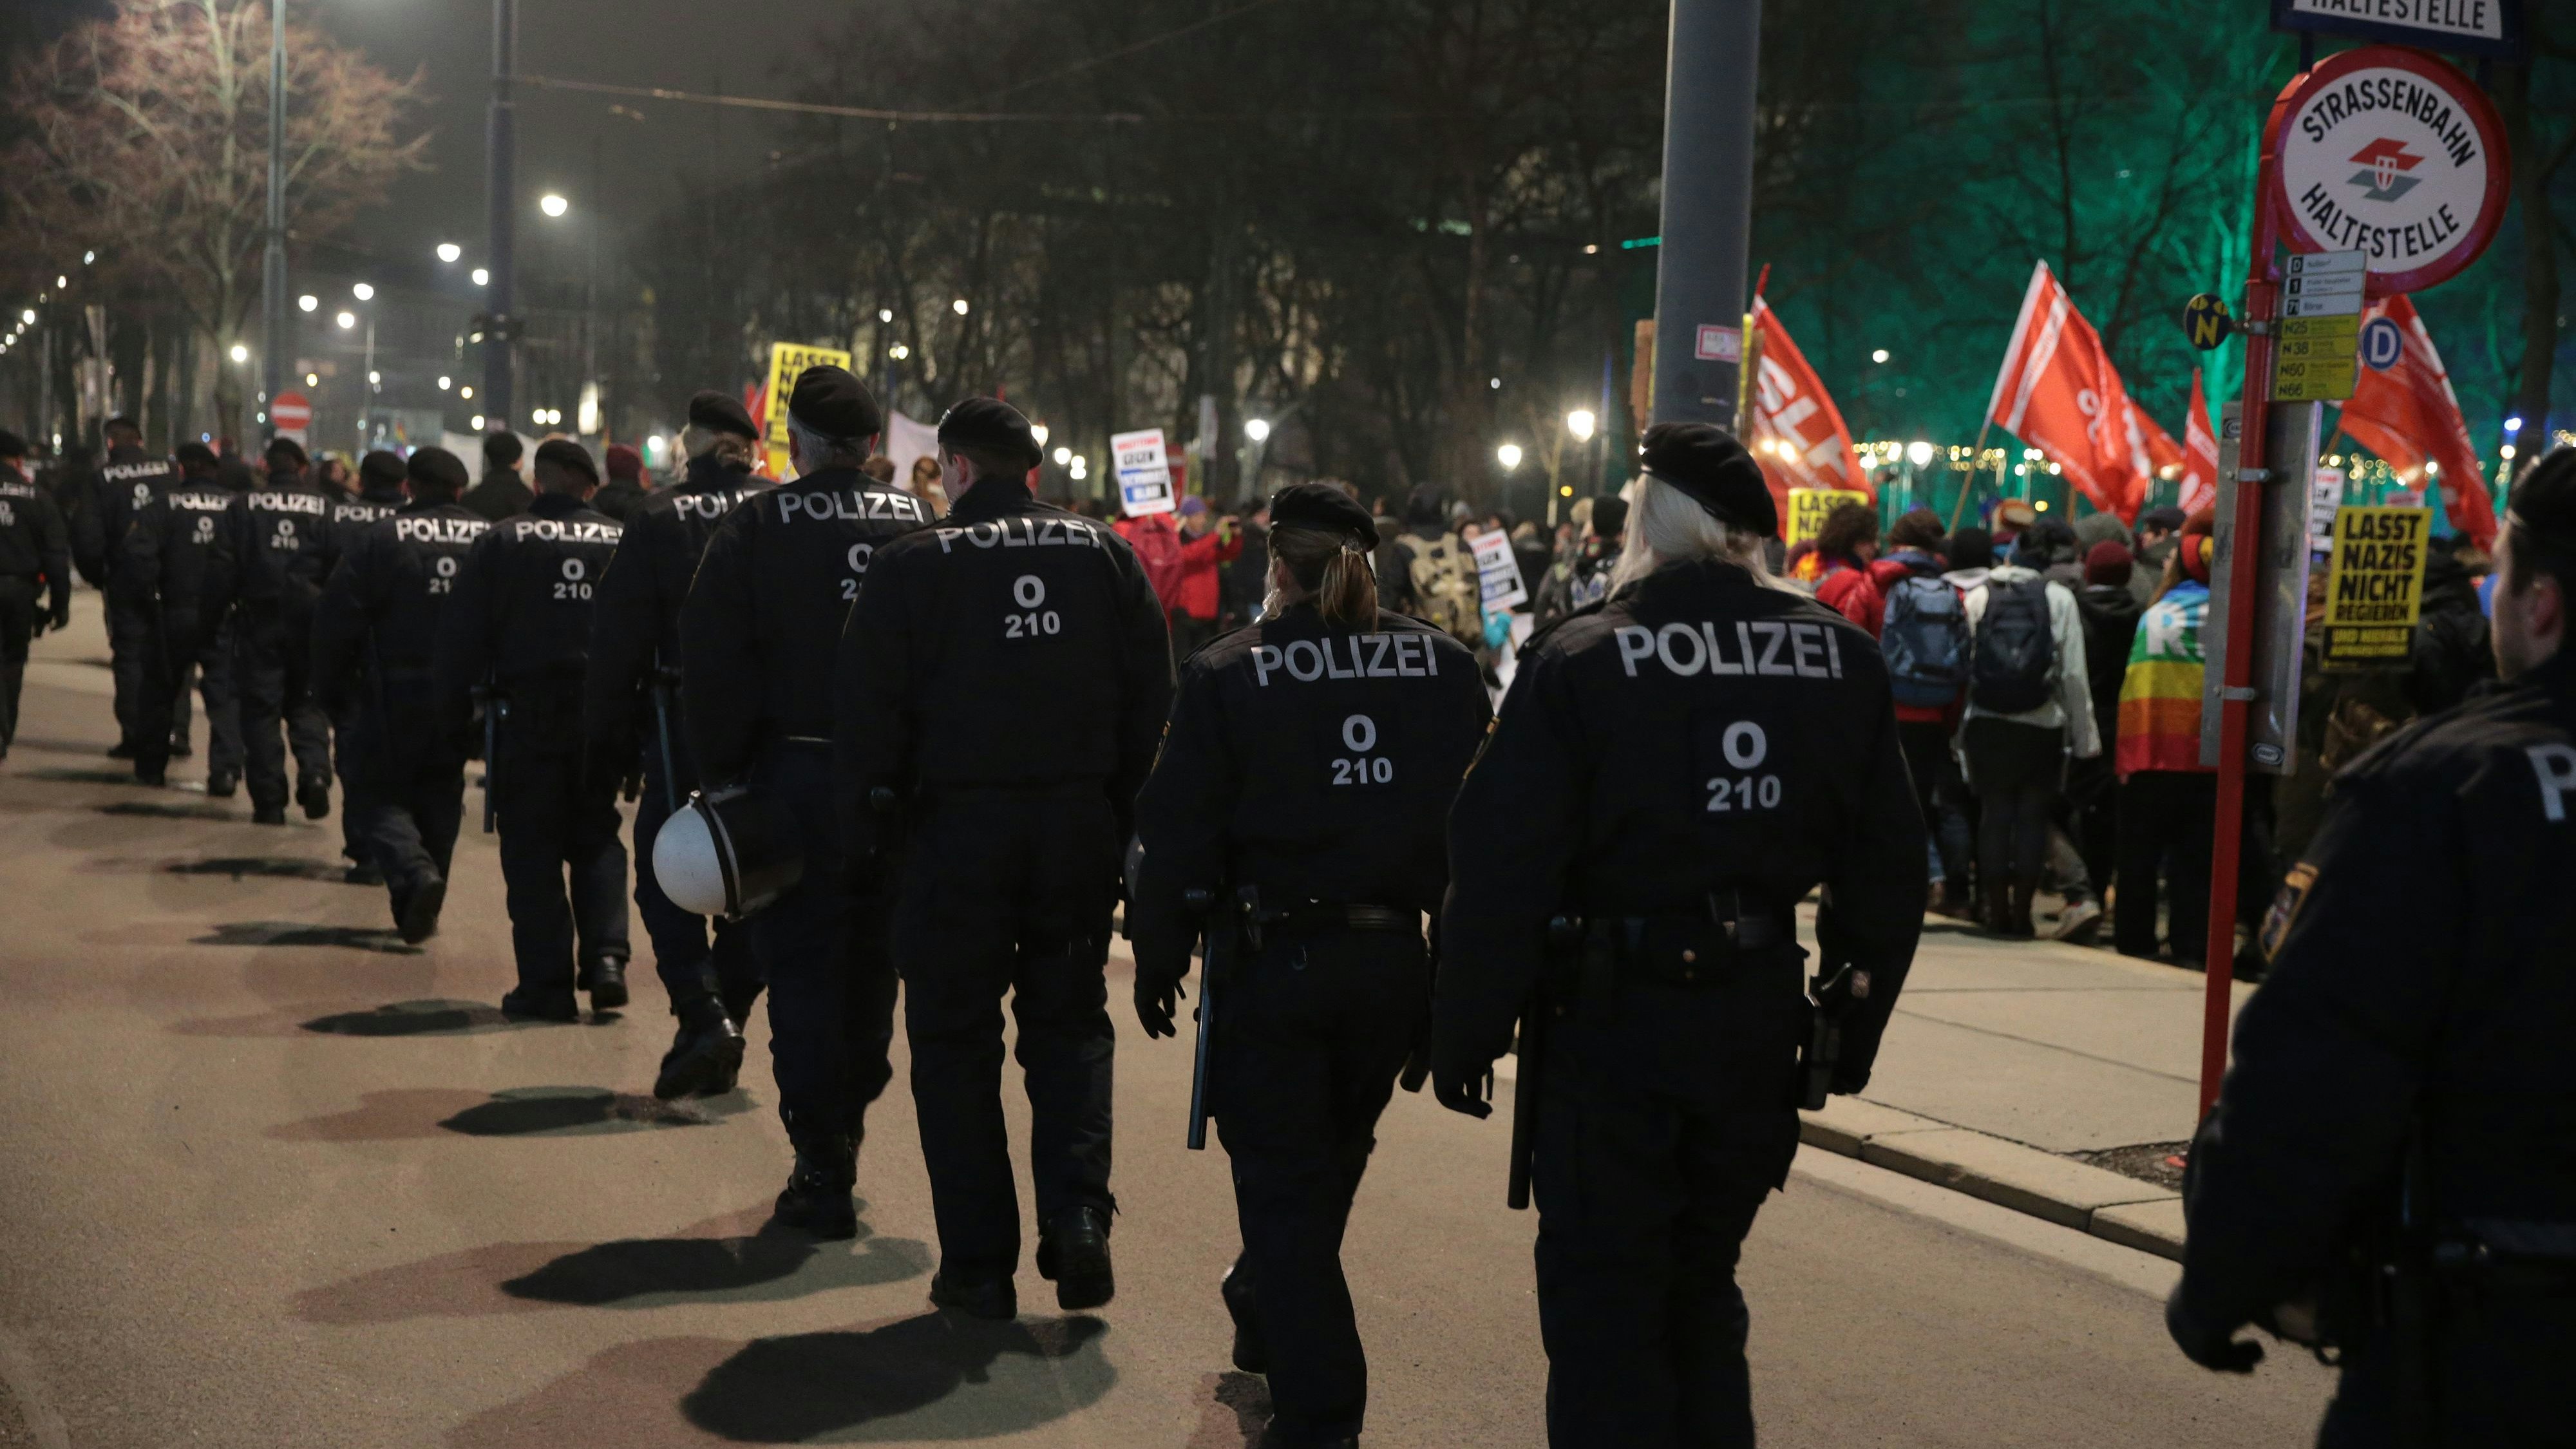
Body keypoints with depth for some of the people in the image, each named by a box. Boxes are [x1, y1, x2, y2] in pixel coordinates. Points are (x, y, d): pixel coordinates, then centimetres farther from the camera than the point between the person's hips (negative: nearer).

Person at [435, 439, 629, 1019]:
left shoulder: (501, 542, -1)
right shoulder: (623, 543, 3)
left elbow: (463, 634, -2)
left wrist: (455, 713, 5)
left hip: (529, 714, -2)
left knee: (532, 848, 5)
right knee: (597, 840, 16)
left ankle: (547, 983, 4)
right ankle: (606, 955, -1)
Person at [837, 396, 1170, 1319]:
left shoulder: (912, 566, -5)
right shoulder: (1104, 555, 5)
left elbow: (870, 716, -7)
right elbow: (1153, 698, 5)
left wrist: (865, 830, 3)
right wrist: (1123, 813, 11)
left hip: (957, 828, -3)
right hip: (1080, 824, 3)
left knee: (956, 1041, 7)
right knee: (1070, 1022, 16)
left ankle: (980, 1262, 9)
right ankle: (1077, 1211, -2)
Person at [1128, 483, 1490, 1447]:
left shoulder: (1227, 676, -9)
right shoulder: (1445, 667, 0)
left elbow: (1178, 834, -7)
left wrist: (1158, 961, 3)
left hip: (1277, 961, -4)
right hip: (1399, 960, 4)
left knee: (1284, 1184, 6)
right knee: (1331, 1160, 24)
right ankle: (1266, 1323, 47)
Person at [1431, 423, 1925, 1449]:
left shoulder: (1578, 664, -13)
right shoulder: (1845, 662, 0)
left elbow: (1501, 874, -14)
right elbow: (1888, 871, 6)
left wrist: (1464, 1039, -5)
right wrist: (1852, 1035, 16)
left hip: (1616, 1019, -4)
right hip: (1761, 1022, 5)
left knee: (1603, 1303, 6)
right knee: (1702, 1289, 21)